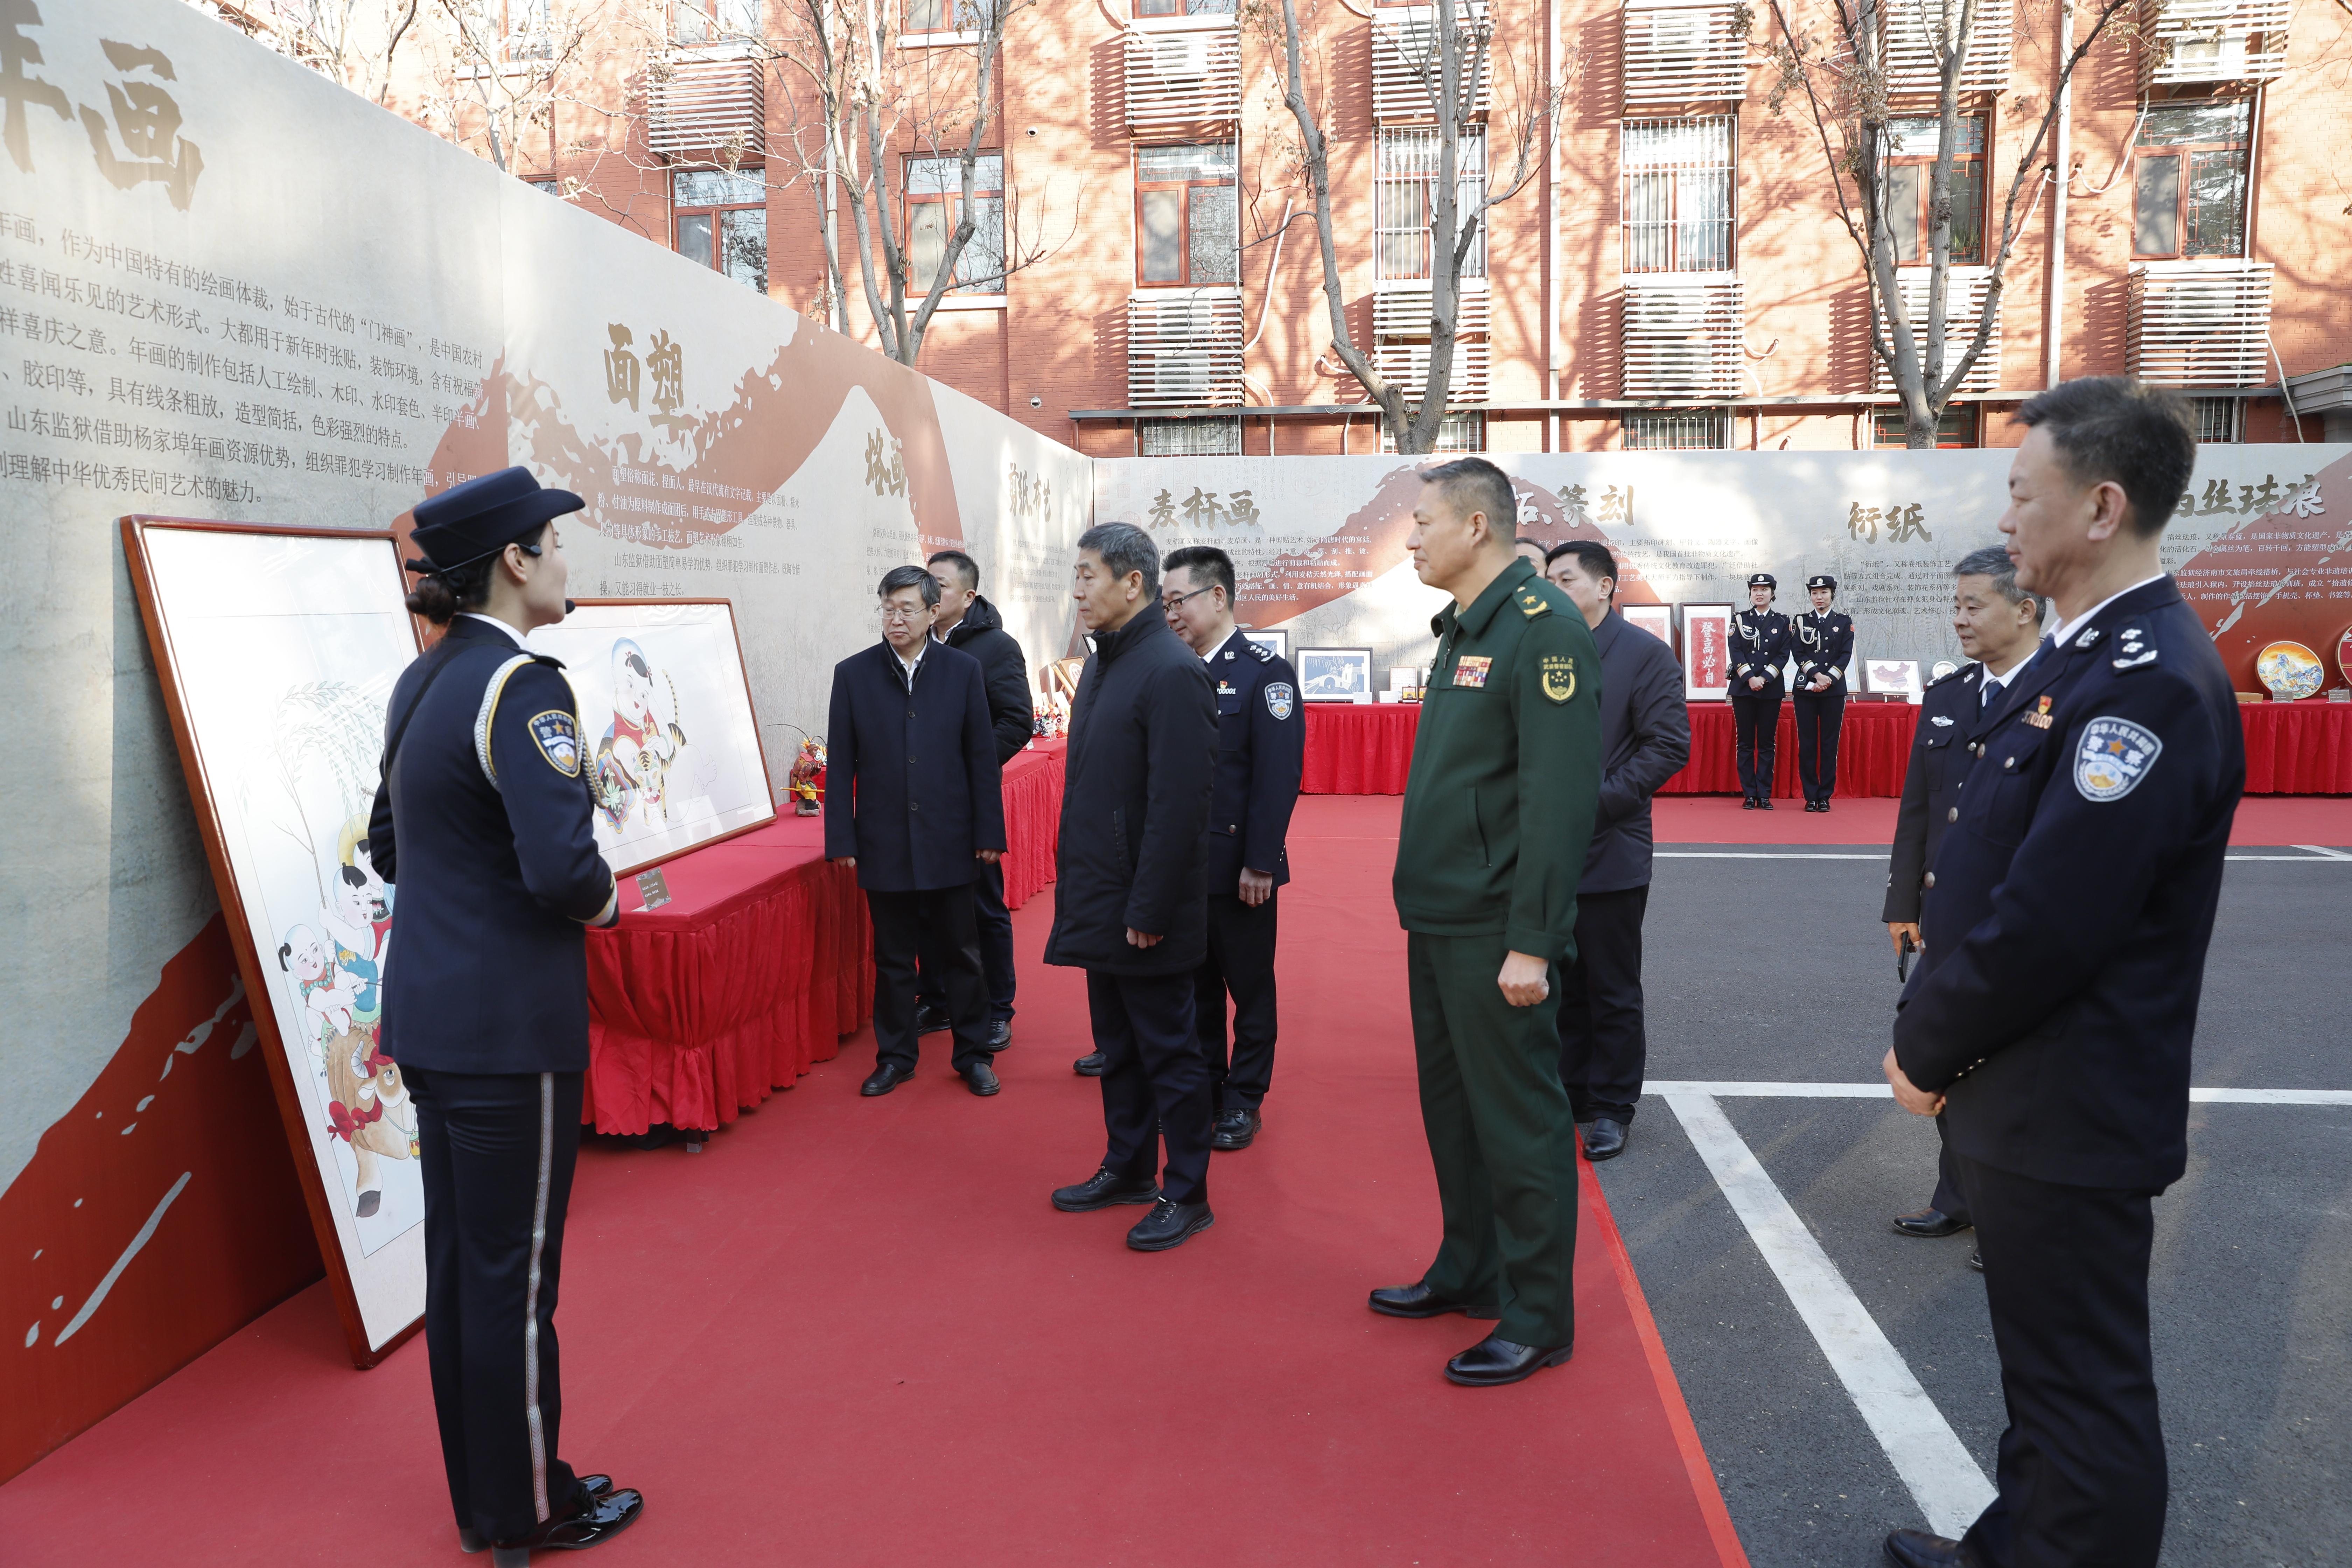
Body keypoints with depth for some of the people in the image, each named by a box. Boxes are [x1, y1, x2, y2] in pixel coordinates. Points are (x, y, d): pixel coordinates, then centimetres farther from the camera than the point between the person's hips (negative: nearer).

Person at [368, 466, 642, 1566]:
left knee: (457, 1257, 17)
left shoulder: (422, 682, 10)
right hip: (507, 1024, -9)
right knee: (513, 1271, 5)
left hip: (427, 1011, 9)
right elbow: (562, 864, -28)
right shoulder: (521, 688, -18)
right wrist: (604, 904, -8)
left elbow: (389, 846, 19)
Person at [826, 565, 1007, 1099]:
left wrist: (989, 833, -2)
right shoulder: (853, 674, 1)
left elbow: (982, 758, 1)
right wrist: (841, 839, -2)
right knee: (893, 957, 10)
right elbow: (840, 765, 2)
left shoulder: (963, 670, 1)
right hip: (884, 842, 0)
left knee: (961, 952, 8)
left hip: (948, 839, 0)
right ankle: (896, 1056, 24)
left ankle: (973, 1054, 21)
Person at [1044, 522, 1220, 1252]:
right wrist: (1075, 880, 14)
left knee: (1168, 1052, 4)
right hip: (1100, 899, 9)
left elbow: (1178, 805, -22)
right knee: (1117, 1045, 19)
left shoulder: (1172, 672, -18)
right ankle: (1127, 1168, 33)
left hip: (1144, 909, -9)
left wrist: (1148, 909, -21)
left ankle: (1187, 1194, 16)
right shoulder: (1102, 664, 11)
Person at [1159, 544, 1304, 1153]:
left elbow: (1279, 777, -14)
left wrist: (1259, 864, -18)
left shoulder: (1265, 673, -9)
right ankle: (1203, 1091, 27)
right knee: (1195, 985, 14)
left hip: (1239, 867, -5)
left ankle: (1245, 1101, 20)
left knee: (1250, 987, 8)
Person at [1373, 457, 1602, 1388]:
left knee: (1518, 1120, 2)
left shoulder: (1544, 630, -15)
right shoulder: (1461, 629, 14)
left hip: (1495, 933, -9)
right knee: (1452, 1105, 18)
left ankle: (1538, 1319, 15)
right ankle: (1469, 1272, 34)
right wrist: (1423, 900, 15)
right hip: (1438, 922, 9)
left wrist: (1531, 942, -22)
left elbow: (1559, 798, -21)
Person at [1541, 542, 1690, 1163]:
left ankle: (1612, 1107, 19)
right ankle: (1568, 1093, 28)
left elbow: (1669, 745, -12)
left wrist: (1600, 798, -18)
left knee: (1613, 992, 6)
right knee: (1561, 985, 14)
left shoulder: (1645, 653, -6)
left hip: (1611, 853, -5)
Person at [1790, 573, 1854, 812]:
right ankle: (1811, 796, 5)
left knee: (1830, 745, 1)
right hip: (1805, 690, 0)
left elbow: (1846, 655, 0)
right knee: (1807, 745, 0)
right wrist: (1817, 675, -14)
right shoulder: (1800, 621, 9)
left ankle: (1825, 796, 6)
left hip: (1834, 691, 0)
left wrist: (1828, 679, -12)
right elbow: (1799, 654, 0)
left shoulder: (1845, 622, 8)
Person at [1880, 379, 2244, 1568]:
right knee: (2044, 1367, 24)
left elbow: (2049, 923, -26)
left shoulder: (2152, 682, -23)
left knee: (2085, 1390, 7)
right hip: (2021, 1093, 10)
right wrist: (1935, 1034, 6)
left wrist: (1929, 1048, -12)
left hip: (2071, 1113, -9)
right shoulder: (2081, 656, 8)